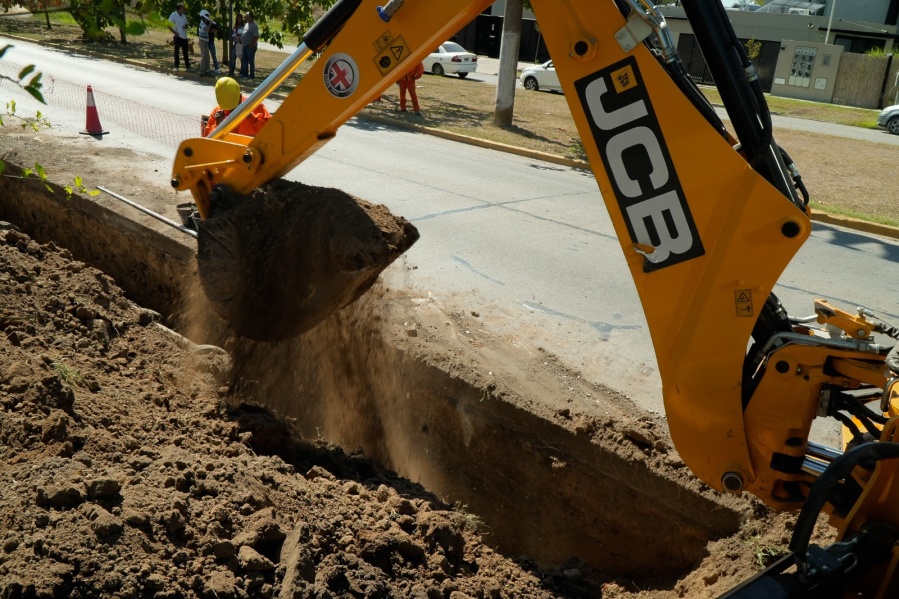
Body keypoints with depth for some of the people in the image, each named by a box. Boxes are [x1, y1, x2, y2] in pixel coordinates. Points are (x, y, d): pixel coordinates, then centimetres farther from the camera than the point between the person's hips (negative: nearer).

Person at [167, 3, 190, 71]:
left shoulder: (184, 16, 10)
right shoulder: (173, 15, -9)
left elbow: (186, 24, 21)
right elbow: (168, 25, -10)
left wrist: (186, 26, -3)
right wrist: (174, 32, -15)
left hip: (184, 36, 5)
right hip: (177, 36, -5)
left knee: (185, 51, 10)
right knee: (176, 51, 2)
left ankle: (187, 65, 18)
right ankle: (176, 66, 8)